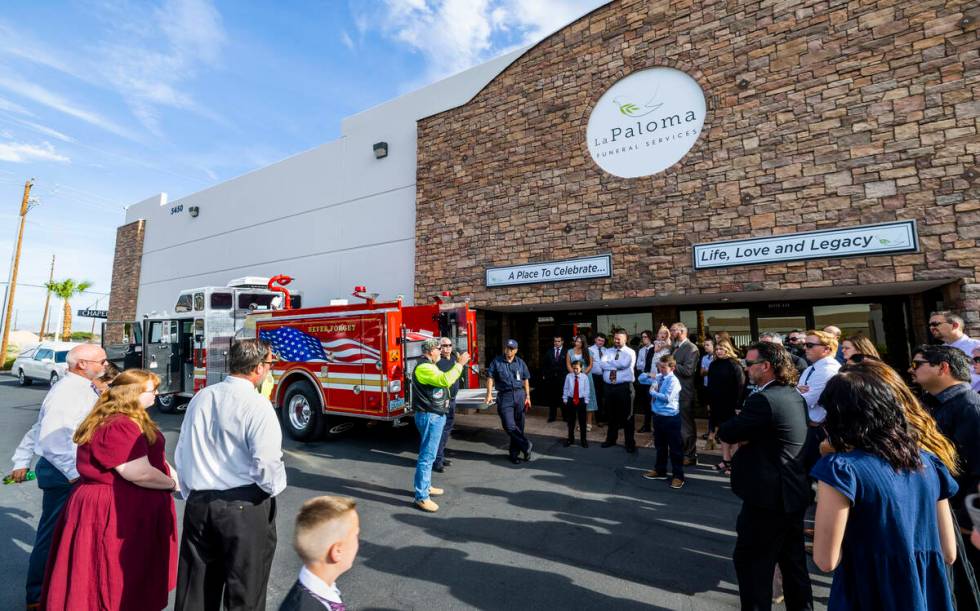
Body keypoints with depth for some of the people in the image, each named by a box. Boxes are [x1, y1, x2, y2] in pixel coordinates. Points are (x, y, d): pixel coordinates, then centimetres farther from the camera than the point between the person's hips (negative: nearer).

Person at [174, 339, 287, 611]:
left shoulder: (201, 398, 2)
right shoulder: (257, 405, -18)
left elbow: (181, 453, 10)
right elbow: (267, 463, -22)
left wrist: (192, 494, 22)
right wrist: (274, 487, -1)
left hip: (198, 504, 7)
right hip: (245, 508, -6)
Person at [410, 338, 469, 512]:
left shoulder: (430, 367, 15)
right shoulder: (424, 368, -20)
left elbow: (443, 380, 22)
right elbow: (445, 380, -32)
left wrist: (458, 364, 17)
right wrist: (459, 364, -24)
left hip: (435, 415, 11)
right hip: (430, 417, -11)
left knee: (429, 454, 20)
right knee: (427, 456, -6)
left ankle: (426, 486, 33)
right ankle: (421, 497, 0)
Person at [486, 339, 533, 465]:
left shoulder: (521, 363, 9)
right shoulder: (496, 362, 2)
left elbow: (525, 380, 12)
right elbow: (490, 378, -2)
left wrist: (528, 396, 8)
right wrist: (489, 394, -12)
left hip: (519, 395, 3)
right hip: (504, 397, -2)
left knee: (518, 426, 7)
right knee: (509, 426, -10)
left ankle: (514, 452, 21)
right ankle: (526, 445, 8)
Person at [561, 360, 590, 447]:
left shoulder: (584, 377, -7)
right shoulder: (568, 376, -4)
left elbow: (586, 390, -3)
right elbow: (565, 389, 2)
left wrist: (586, 401, -4)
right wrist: (565, 400, 2)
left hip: (581, 400, -1)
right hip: (571, 400, 1)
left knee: (582, 421, 8)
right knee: (570, 421, 13)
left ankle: (584, 440, 22)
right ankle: (570, 439, 28)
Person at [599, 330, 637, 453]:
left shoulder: (630, 352, -2)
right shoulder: (608, 351, 10)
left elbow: (624, 364, -20)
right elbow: (601, 364, -6)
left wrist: (610, 363, -8)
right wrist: (616, 365, -14)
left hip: (624, 387, -4)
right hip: (608, 386, 4)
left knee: (627, 415, 4)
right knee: (611, 414, 16)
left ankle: (630, 443, 16)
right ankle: (611, 439, 31)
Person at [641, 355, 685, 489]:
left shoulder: (673, 381, -16)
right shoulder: (658, 377, 6)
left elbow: (667, 397, -25)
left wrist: (653, 392, -13)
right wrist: (649, 375, 0)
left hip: (671, 418, -8)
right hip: (658, 416, 8)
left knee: (675, 448, 5)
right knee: (660, 445, 21)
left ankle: (678, 476, 17)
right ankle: (660, 470, 36)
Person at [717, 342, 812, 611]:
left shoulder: (763, 399, -24)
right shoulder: (794, 395, 7)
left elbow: (726, 433, -19)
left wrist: (727, 426, 1)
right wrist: (745, 438, -4)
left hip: (770, 496, -9)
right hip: (793, 492, 9)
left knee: (750, 561, 6)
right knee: (793, 560, 22)